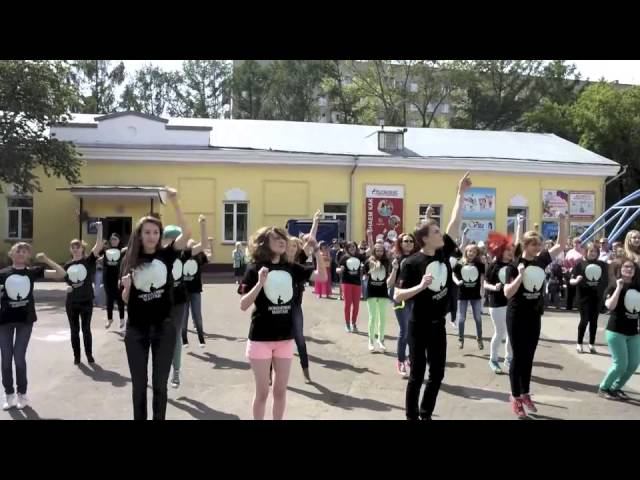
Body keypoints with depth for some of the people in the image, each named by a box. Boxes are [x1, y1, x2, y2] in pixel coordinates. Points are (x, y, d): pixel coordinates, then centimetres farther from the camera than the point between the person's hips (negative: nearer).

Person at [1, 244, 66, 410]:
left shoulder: (33, 271, 1)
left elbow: (61, 274, -3)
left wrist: (46, 260, -13)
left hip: (25, 319, -1)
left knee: (19, 357, 1)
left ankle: (22, 394, 17)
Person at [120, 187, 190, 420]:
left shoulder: (166, 255, -2)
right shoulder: (130, 261, 2)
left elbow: (186, 233, -19)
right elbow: (125, 299, 6)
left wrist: (175, 203, -27)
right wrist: (127, 286, -16)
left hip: (164, 328, -1)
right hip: (137, 329, 1)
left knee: (159, 384, 9)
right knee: (138, 384, 10)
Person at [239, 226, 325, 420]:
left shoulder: (291, 268, 2)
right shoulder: (255, 268, -9)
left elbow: (322, 276, -2)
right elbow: (243, 306, -13)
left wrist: (316, 249, -11)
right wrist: (260, 283, -26)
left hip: (285, 338, 4)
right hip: (260, 338, -4)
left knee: (280, 390, 15)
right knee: (262, 392, 8)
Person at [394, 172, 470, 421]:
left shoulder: (443, 253, 0)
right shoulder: (411, 263, -15)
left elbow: (455, 223, 3)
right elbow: (397, 296, -16)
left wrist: (461, 193, 2)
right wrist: (420, 286, -29)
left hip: (438, 324, 6)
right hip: (419, 326, -6)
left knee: (437, 374, 13)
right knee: (417, 375, 4)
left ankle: (425, 414, 29)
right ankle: (412, 416, 19)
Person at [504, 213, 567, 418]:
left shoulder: (542, 261, 1)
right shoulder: (514, 266, -13)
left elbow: (561, 244, 5)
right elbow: (507, 293, -20)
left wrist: (562, 220, -6)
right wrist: (521, 275, -30)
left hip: (534, 316, 5)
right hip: (517, 317, -5)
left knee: (529, 357, 14)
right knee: (518, 357, 2)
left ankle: (525, 394, 27)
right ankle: (516, 398, 12)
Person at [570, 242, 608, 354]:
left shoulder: (602, 265, 3)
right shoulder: (580, 264, -5)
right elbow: (571, 281, -6)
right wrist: (576, 280, -27)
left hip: (597, 296, 3)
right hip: (584, 296, -3)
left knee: (594, 320, 8)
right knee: (584, 320, -4)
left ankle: (592, 344, 18)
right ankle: (579, 343, 10)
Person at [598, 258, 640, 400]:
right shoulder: (614, 287, -9)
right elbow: (610, 306, -27)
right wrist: (619, 288, -23)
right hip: (616, 331, -6)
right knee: (621, 364, -7)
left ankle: (616, 388, 26)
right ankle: (603, 388, 14)